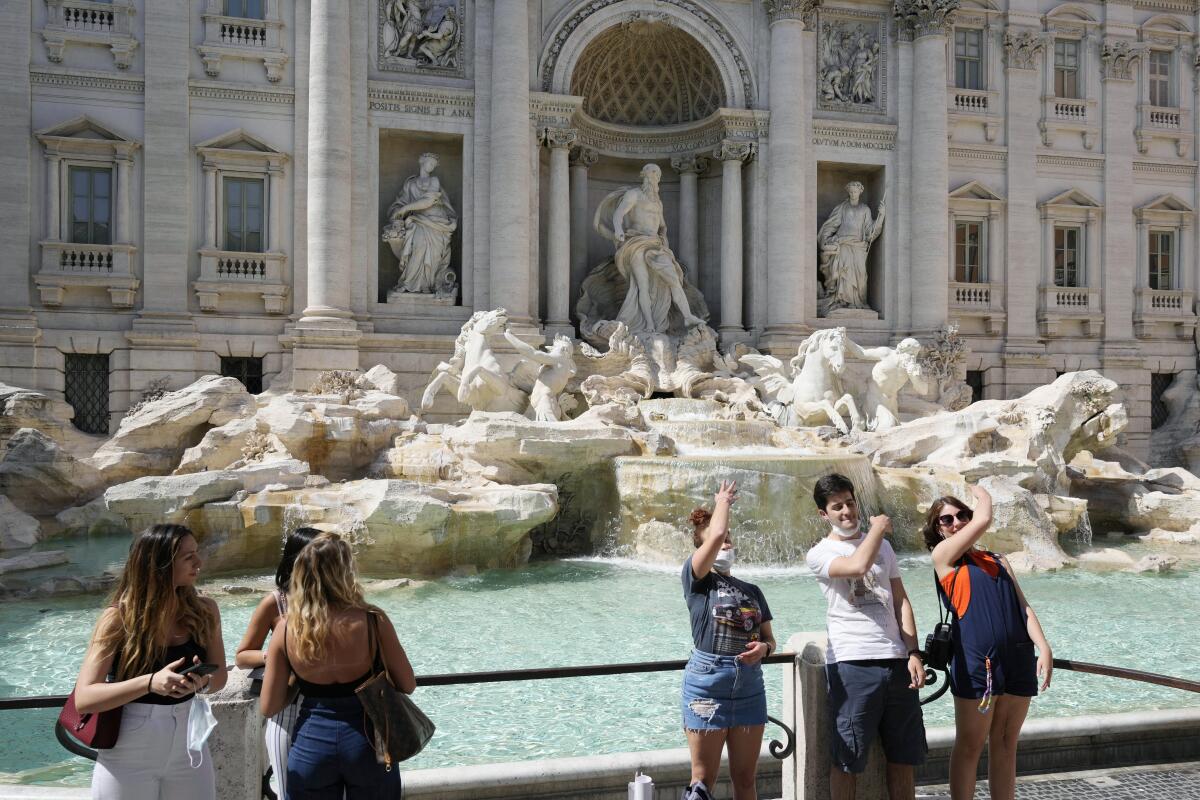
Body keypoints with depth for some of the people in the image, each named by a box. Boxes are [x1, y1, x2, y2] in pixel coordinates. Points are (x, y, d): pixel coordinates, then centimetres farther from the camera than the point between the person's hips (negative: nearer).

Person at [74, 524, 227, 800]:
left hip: (188, 749, 3)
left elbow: (219, 674, 5)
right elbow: (83, 698, -19)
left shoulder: (204, 611, -5)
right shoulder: (119, 618, -15)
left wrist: (203, 682, -18)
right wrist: (149, 682, -32)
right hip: (129, 757, -3)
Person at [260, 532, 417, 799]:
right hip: (367, 742, -1)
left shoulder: (286, 628, -11)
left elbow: (268, 707, -5)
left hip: (310, 745, 1)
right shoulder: (373, 621, -16)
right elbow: (407, 685, -5)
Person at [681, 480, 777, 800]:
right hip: (708, 681, -5)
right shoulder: (697, 579, -2)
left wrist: (764, 648, -7)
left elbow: (770, 639, 17)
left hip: (750, 684, 5)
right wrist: (723, 501, 1)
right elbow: (715, 535, -17)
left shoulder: (751, 591, 15)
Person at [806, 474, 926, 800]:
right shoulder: (820, 554, -2)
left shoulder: (883, 547, 16)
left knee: (904, 756, 11)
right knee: (846, 760, 1)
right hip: (852, 663, -5)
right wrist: (878, 528, -6)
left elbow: (901, 601, 12)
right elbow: (859, 566, -22)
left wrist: (913, 654, 1)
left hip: (896, 661, 5)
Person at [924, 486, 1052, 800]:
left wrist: (1044, 647, -3)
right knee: (970, 746, 2)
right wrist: (983, 494, 14)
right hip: (976, 660, -5)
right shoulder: (943, 554, 2)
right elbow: (984, 519, -6)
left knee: (1006, 744, 10)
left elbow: (1023, 607, 11)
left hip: (1018, 659, 5)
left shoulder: (997, 560, 19)